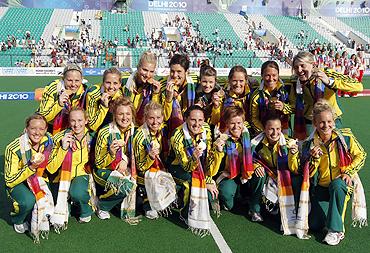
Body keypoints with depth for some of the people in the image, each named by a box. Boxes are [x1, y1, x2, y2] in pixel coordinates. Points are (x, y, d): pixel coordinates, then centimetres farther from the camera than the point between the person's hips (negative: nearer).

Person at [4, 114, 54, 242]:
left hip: (39, 179, 4)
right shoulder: (14, 149, -24)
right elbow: (10, 181, -22)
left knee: (49, 201, -21)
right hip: (17, 183, -3)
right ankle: (17, 220, 4)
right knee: (29, 201, -31)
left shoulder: (48, 142, -12)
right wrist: (31, 167, -34)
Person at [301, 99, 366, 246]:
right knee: (315, 225, -9)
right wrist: (314, 158, -25)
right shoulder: (309, 144, -8)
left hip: (342, 184, -1)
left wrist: (349, 172, -12)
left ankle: (336, 230, -22)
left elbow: (361, 155, 2)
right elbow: (309, 174, -7)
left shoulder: (345, 137, -11)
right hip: (320, 188, 2)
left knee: (336, 185, -38)